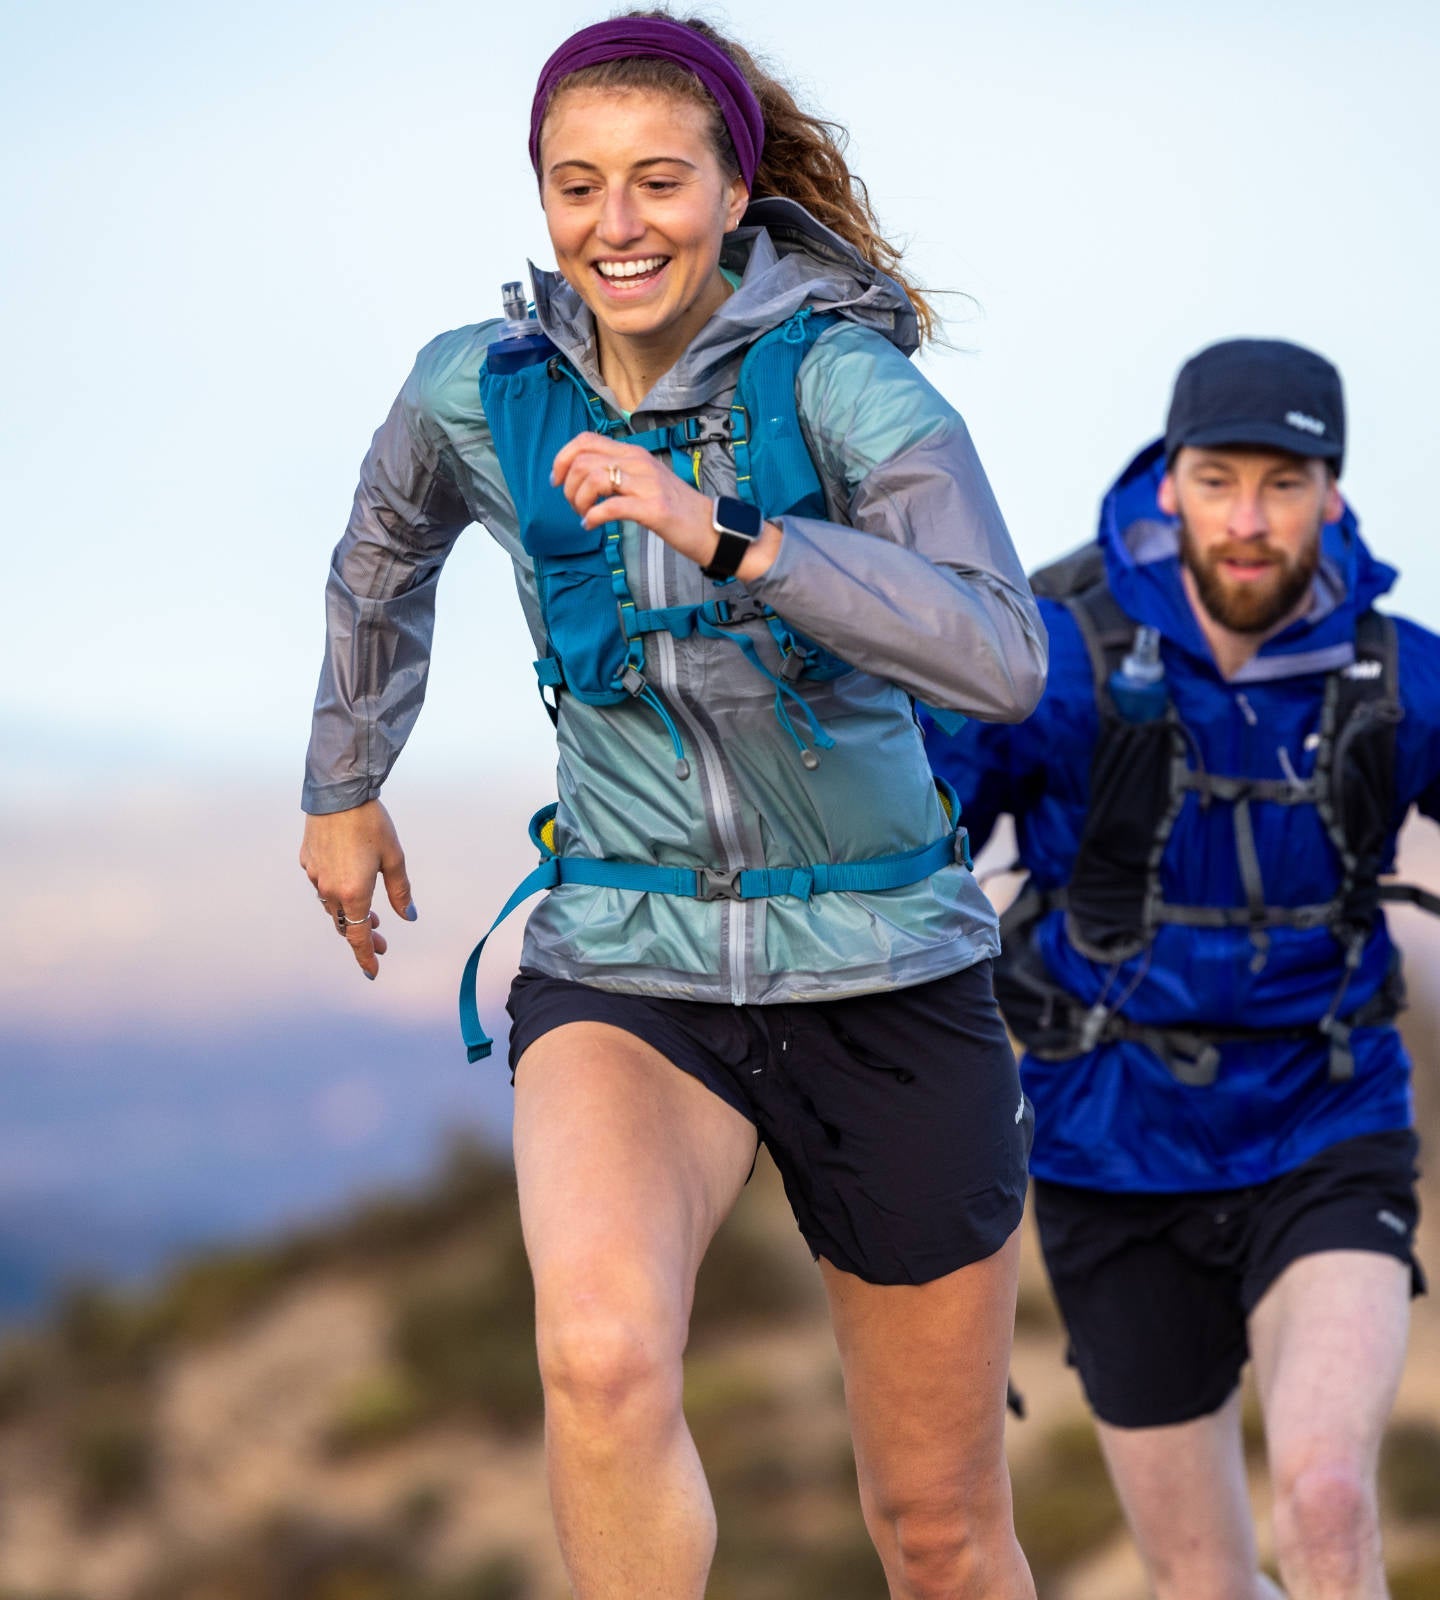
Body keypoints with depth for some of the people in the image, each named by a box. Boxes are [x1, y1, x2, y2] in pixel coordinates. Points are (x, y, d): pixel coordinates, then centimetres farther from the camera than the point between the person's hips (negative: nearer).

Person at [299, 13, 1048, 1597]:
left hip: (886, 982, -1)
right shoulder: (479, 395, -3)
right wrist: (343, 787, 31)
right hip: (624, 974, 1)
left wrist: (721, 534, -37)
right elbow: (388, 551, 22)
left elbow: (1002, 659, -28)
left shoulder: (843, 381, -14)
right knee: (602, 1360, -32)